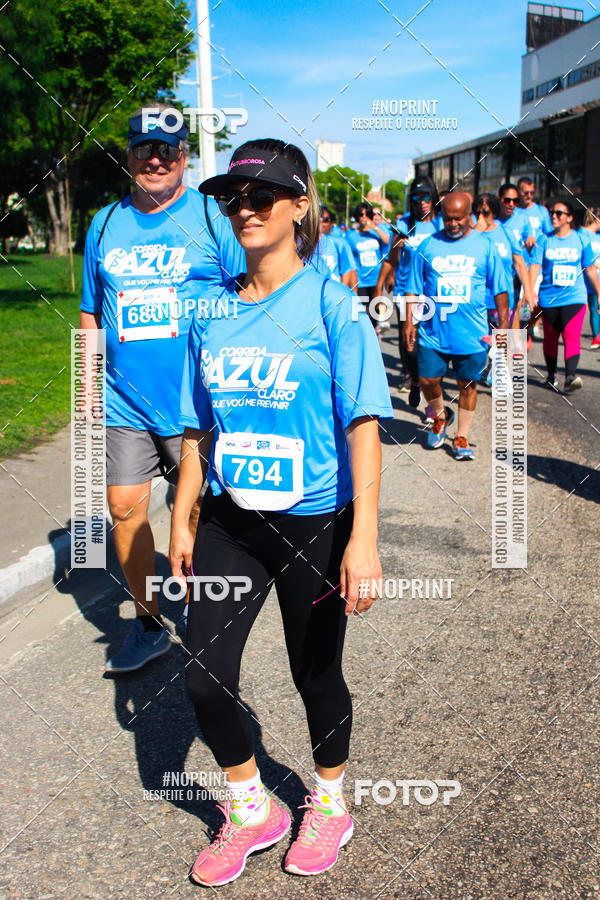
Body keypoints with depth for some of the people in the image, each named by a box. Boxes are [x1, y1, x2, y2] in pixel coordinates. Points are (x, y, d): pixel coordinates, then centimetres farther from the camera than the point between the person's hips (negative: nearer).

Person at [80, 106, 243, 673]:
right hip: (123, 402, 4)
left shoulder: (212, 218, -1)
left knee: (194, 512, 7)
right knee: (124, 509, 5)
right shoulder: (106, 224, 10)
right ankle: (147, 621, 23)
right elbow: (91, 312, 17)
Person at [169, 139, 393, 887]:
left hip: (314, 523, -4)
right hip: (230, 521, 4)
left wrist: (364, 537, -20)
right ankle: (251, 811, 31)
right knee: (203, 676, 4)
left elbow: (363, 424, -14)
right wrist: (181, 521, 11)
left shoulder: (329, 302, -10)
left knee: (316, 676, 11)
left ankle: (329, 806, 41)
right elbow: (199, 426, 10)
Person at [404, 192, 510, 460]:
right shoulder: (428, 246, 3)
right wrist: (409, 320, 3)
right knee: (428, 380, 2)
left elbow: (500, 289, 8)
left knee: (467, 384, 7)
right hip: (432, 331, 1)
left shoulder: (485, 246, 3)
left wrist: (503, 322, 4)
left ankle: (462, 437, 22)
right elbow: (413, 288, 8)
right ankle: (440, 416, 34)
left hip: (471, 334, 0)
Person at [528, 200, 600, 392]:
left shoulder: (581, 239, 3)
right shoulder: (544, 240, 3)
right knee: (550, 338, 9)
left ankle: (570, 377, -23)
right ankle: (551, 376, 24)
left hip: (575, 297, -1)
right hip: (549, 298, 1)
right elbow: (535, 267, -4)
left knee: (572, 336, -15)